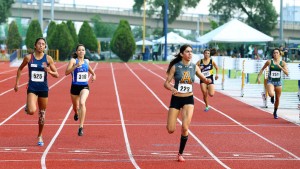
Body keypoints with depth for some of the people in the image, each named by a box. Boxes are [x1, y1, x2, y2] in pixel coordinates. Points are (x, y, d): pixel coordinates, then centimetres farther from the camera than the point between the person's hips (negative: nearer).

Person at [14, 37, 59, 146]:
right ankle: (27, 107, 14)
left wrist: (49, 71, -20)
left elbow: (56, 75, 0)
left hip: (43, 89, 2)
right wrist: (17, 83, 10)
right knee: (31, 111, -24)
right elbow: (20, 69, 13)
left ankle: (40, 136, 30)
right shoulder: (28, 58, -3)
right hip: (32, 88, -2)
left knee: (42, 114, 10)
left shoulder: (48, 58, -2)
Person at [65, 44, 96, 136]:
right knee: (75, 106, 17)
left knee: (82, 103, -26)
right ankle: (76, 113, 58)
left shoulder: (86, 61, 5)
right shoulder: (73, 60, -7)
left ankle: (81, 127, -29)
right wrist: (76, 66, -30)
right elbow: (66, 72, -20)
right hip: (75, 87, 0)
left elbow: (90, 70, 28)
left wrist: (94, 75, 8)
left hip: (84, 87, 0)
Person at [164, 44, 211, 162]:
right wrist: (172, 88, -28)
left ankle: (180, 154, 6)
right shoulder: (175, 67, -8)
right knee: (170, 130, -3)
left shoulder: (194, 67, -1)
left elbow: (203, 79, 12)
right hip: (176, 99, -1)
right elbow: (166, 83, -6)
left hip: (189, 100, 1)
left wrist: (207, 81, -13)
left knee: (185, 128, -13)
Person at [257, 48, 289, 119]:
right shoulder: (269, 62, -6)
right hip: (270, 82, -2)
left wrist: (280, 67, -21)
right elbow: (262, 69, 7)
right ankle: (272, 97, 8)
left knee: (277, 99, 11)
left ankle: (275, 112, 35)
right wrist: (258, 77, -1)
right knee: (271, 94, -31)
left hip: (278, 82, 2)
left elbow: (287, 73, -10)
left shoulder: (282, 63, -3)